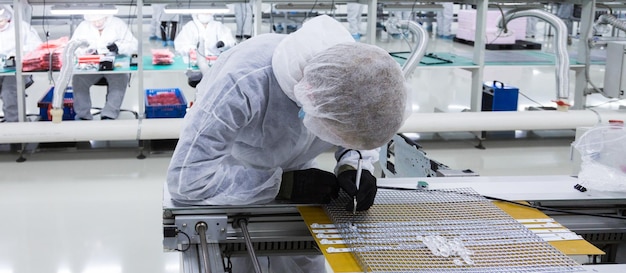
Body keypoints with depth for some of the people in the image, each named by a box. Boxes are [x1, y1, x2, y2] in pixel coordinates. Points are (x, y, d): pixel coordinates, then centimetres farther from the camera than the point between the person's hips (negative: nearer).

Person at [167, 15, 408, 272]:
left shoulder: (355, 79, -28)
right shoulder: (247, 83, -44)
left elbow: (362, 130, -5)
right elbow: (187, 177, -42)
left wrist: (354, 165, -27)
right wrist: (285, 185, -39)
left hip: (291, 171, 4)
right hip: (227, 175, -3)